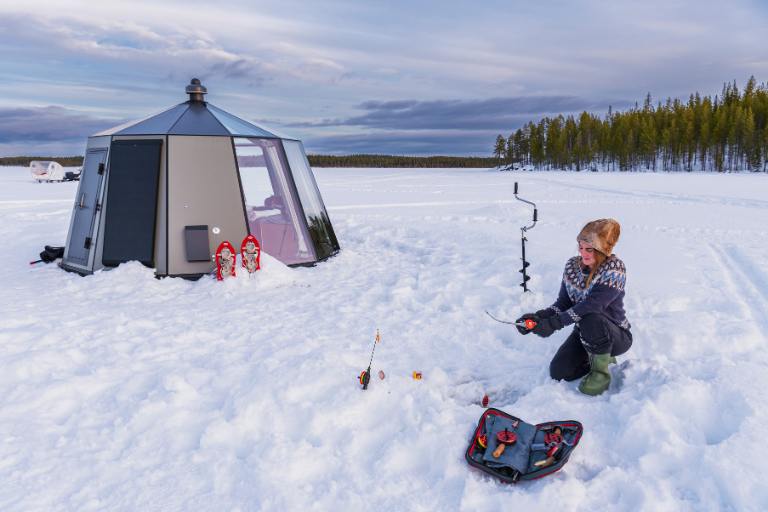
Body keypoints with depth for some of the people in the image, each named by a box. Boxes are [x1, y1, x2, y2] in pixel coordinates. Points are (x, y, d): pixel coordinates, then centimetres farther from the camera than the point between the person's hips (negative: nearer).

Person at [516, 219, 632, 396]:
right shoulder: (572, 265, -5)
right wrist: (538, 317, -24)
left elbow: (592, 305, -34)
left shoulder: (614, 269, -24)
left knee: (591, 320, -38)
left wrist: (553, 323, -39)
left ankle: (601, 370, -11)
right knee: (558, 372, -8)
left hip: (617, 336, -6)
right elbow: (563, 304, -4)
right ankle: (603, 356, 17)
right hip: (584, 331, 6)